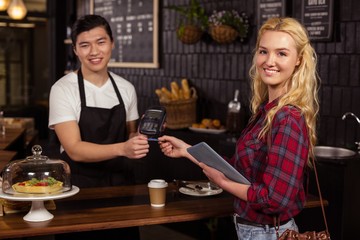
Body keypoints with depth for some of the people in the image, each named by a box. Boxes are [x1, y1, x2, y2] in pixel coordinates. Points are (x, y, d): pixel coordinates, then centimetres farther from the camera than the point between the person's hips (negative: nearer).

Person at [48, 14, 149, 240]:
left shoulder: (126, 88, 2)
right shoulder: (63, 89, -12)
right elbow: (75, 150, -20)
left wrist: (142, 134, -9)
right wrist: (122, 148, -34)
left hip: (122, 183, 4)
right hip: (79, 187, -4)